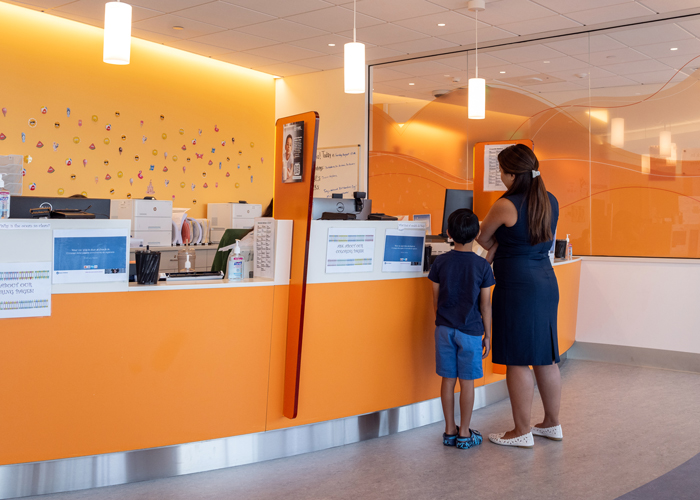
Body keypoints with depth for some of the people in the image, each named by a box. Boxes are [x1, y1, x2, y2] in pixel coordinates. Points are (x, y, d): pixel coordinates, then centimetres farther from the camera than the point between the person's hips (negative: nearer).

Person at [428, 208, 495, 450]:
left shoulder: (440, 262, -3)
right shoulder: (482, 266, -8)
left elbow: (436, 300, 3)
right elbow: (485, 305, -5)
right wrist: (487, 334, 5)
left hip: (444, 329, 3)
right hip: (471, 330, -2)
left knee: (448, 380, 10)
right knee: (467, 382, 5)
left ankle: (450, 430, 18)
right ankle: (464, 433, 12)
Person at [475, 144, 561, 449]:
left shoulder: (506, 206, -14)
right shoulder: (551, 202, 7)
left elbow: (483, 239, 2)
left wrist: (496, 248, 21)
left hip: (518, 284, -8)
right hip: (546, 280, 8)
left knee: (517, 360, 0)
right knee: (545, 357, 15)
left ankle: (522, 432, 7)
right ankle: (552, 424, 26)